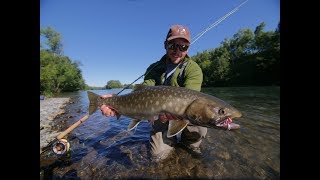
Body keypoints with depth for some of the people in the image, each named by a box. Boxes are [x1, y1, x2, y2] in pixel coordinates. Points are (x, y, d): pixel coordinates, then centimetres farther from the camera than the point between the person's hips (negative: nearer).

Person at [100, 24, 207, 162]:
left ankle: (190, 143, 10)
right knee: (158, 155, -5)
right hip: (161, 116, 2)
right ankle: (171, 140, 31)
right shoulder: (154, 68, -5)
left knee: (199, 132, -29)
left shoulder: (193, 69, -15)